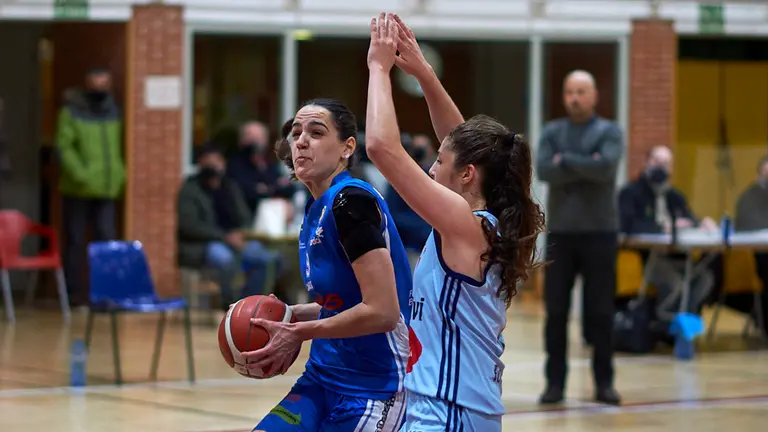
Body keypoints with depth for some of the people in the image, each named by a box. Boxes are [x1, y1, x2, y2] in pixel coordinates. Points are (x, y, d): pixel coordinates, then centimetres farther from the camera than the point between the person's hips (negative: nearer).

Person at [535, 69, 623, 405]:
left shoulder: (609, 132, 2)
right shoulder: (552, 132, 8)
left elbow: (606, 167, -17)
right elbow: (544, 170, -10)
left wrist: (566, 161, -11)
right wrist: (585, 167, -15)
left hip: (599, 232, -2)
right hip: (560, 232, 2)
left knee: (600, 311, 2)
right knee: (555, 311, 2)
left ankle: (604, 381, 10)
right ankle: (555, 382, 9)